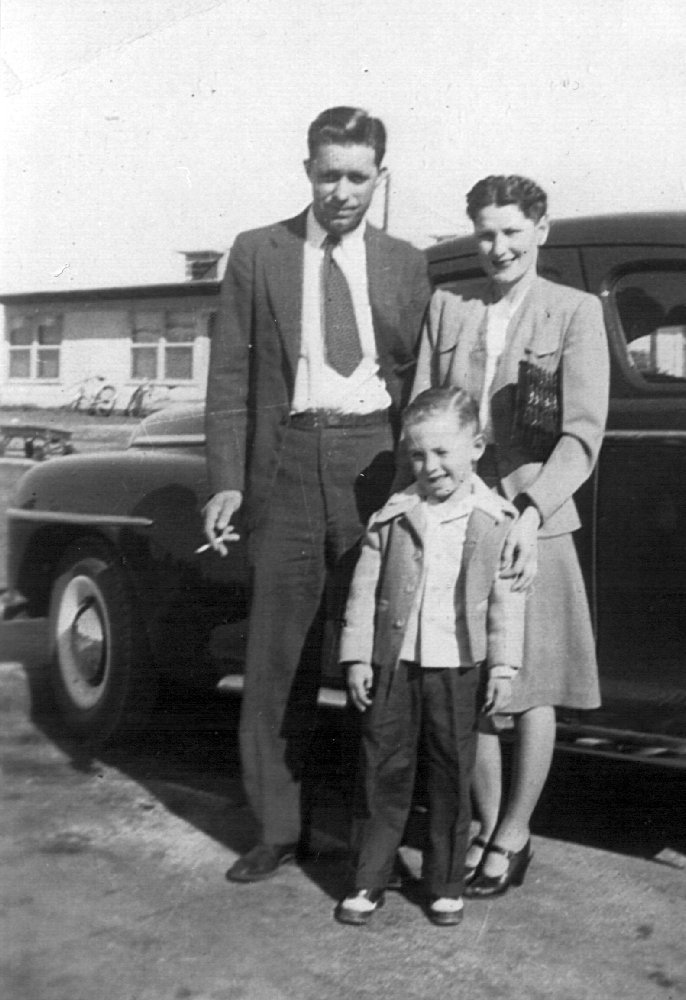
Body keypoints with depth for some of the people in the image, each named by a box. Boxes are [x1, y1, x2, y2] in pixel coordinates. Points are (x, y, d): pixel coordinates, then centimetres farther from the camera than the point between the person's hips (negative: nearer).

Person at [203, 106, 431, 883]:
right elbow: (229, 377, 4)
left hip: (378, 463, 1)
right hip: (287, 462, 0)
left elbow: (419, 380, 8)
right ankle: (277, 828, 18)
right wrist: (226, 481, -5)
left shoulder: (406, 265, 10)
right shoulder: (256, 255, 6)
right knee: (278, 658, 5)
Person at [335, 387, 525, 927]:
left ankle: (446, 884, 23)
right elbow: (365, 590, 3)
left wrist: (504, 665, -4)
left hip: (458, 666, -1)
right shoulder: (392, 516, 1)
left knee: (452, 776, 8)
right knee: (383, 770, 7)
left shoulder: (496, 519, -2)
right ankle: (370, 880, 19)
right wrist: (358, 657, 0)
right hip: (393, 663, 1)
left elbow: (507, 600, 0)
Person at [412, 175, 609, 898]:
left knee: (530, 687, 7)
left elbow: (582, 433, -10)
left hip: (534, 523, -3)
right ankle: (486, 826, 28)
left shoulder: (575, 312, -1)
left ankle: (513, 837, 22)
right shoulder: (446, 308, 9)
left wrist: (532, 512, -23)